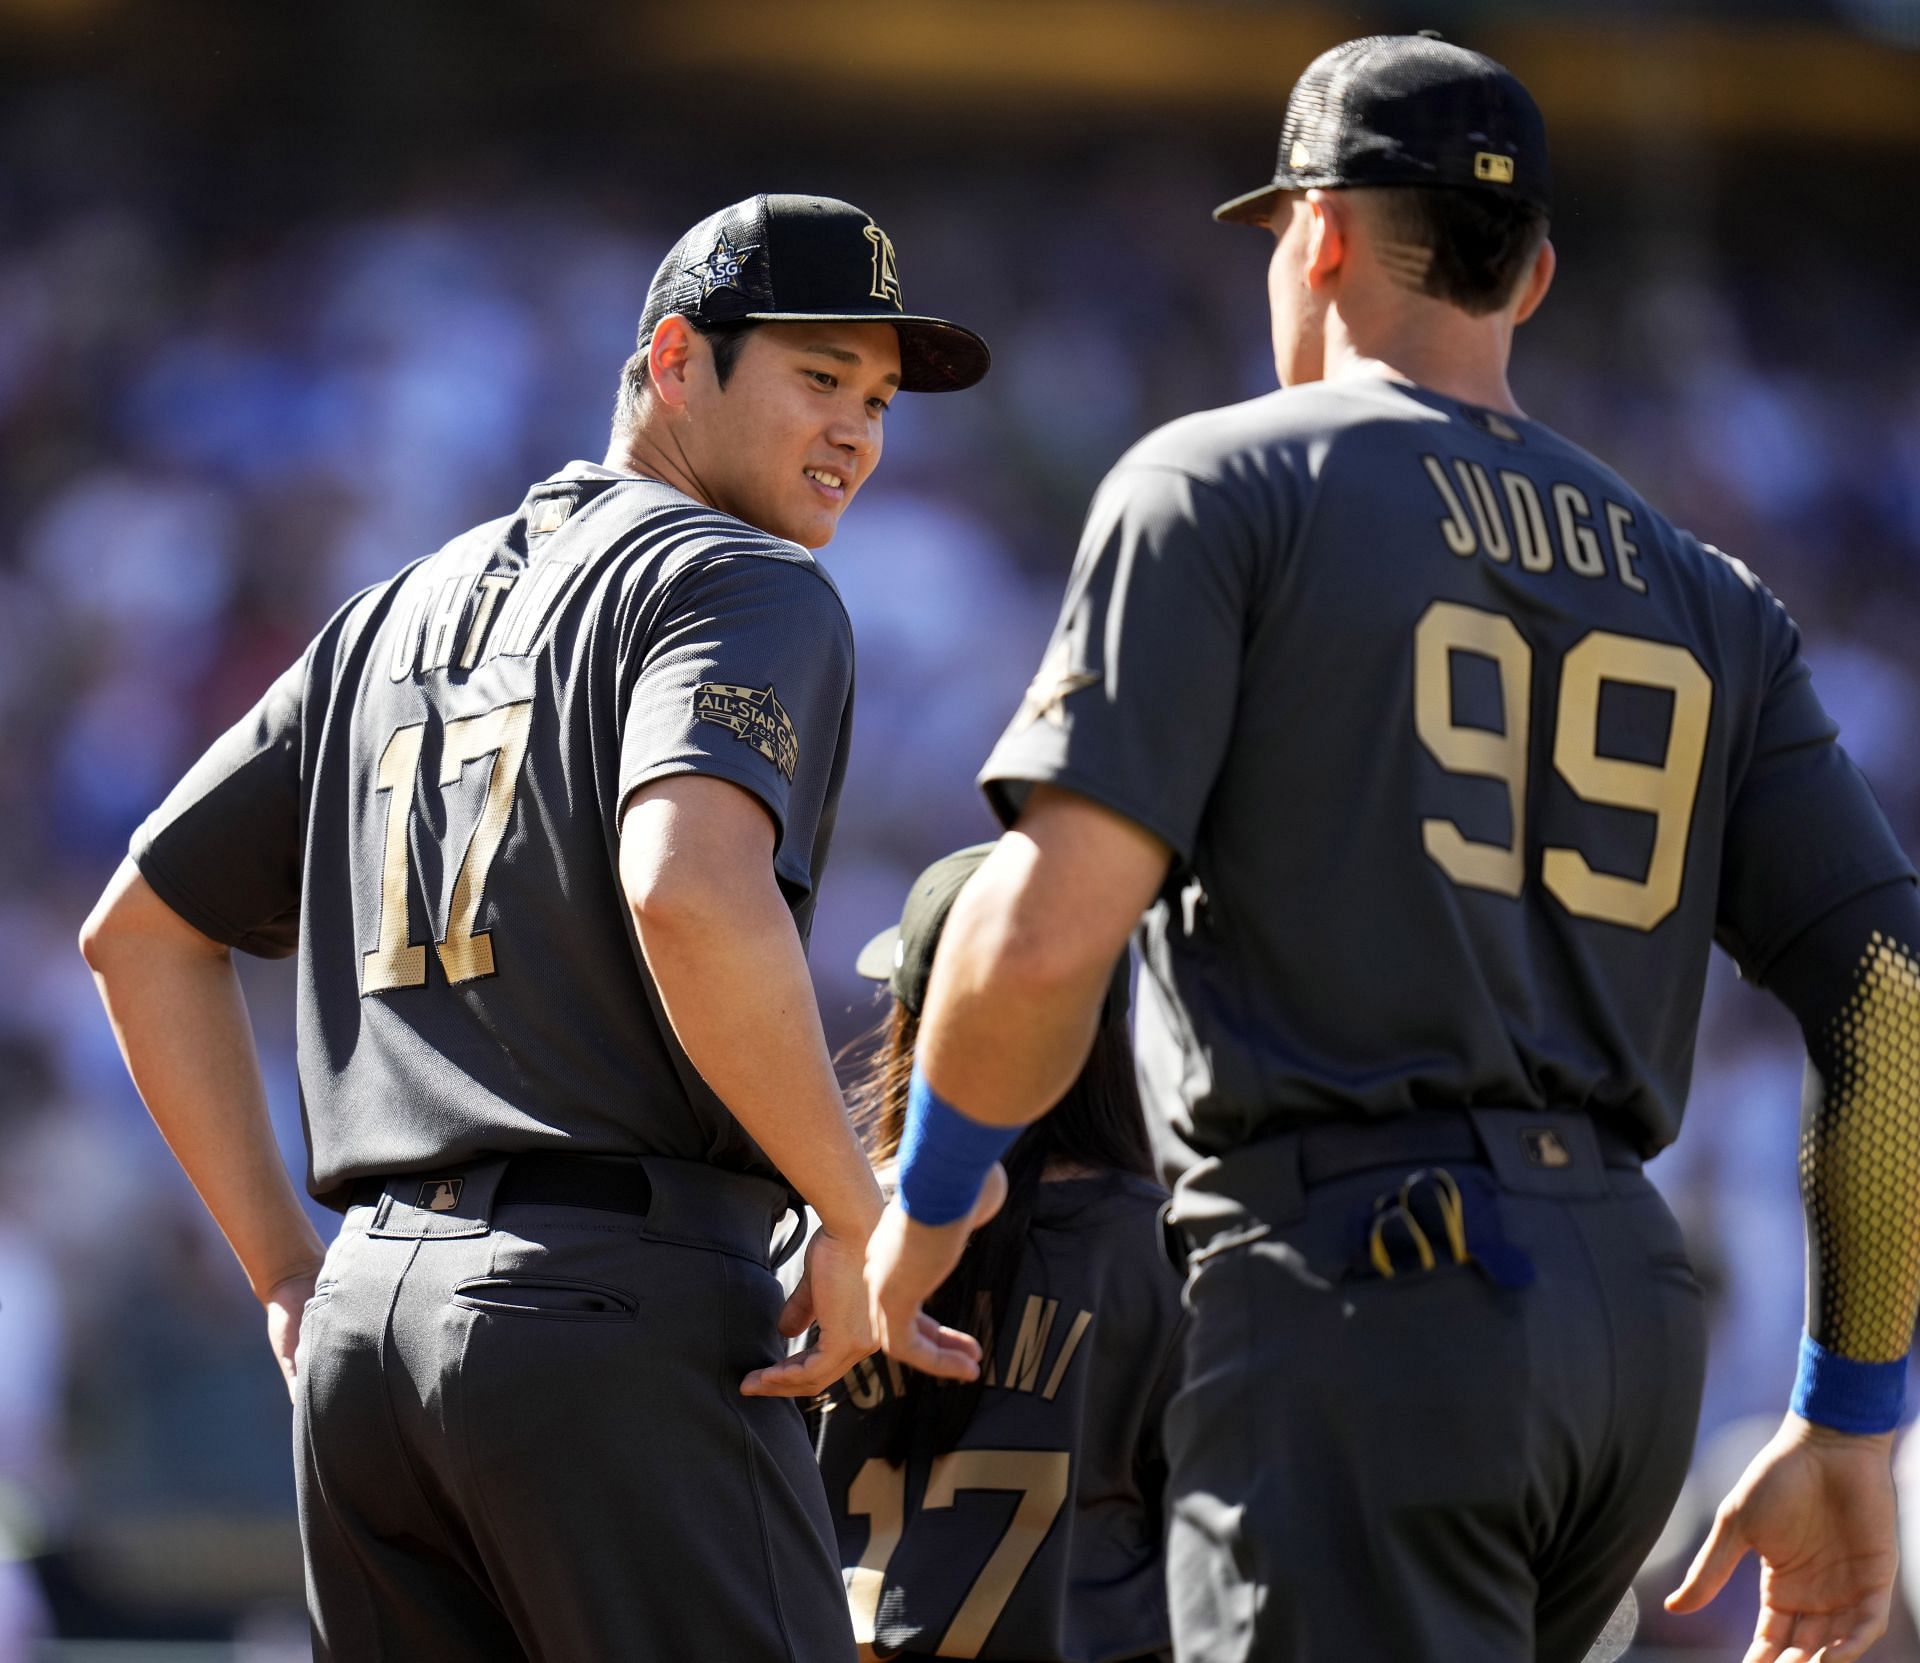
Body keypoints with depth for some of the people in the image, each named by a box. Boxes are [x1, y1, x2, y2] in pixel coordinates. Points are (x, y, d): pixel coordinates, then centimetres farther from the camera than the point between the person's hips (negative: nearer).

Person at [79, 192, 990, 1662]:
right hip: (622, 1316, -8)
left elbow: (140, 931, 27)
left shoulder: (397, 619, 24)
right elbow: (689, 890, -22)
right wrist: (859, 1216, -13)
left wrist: (290, 1274, 23)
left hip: (364, 1323, 8)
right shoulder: (744, 586, -2)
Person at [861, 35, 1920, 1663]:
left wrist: (926, 1204, 7)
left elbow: (1046, 930, -11)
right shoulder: (1702, 598, 17)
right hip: (1633, 1316, 7)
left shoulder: (1223, 487, 1)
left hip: (1361, 1284, -7)